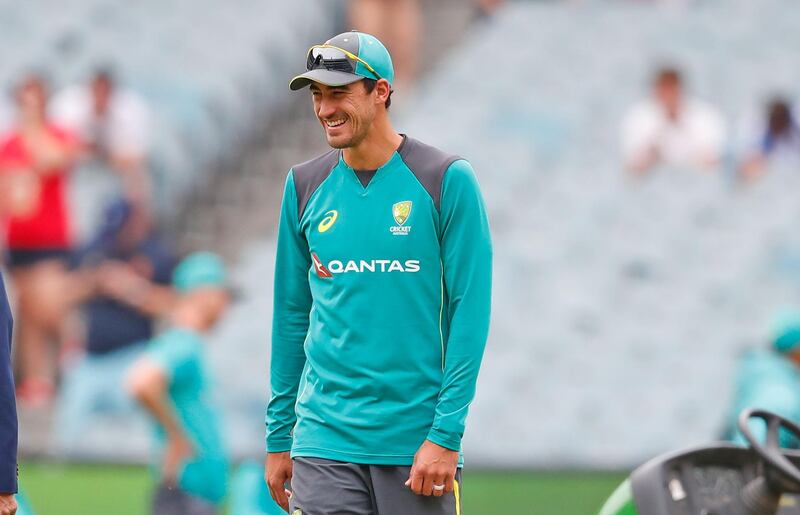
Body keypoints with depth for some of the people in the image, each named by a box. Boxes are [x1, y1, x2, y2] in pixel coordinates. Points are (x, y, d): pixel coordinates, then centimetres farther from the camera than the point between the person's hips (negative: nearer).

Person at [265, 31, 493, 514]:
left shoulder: (446, 180, -3)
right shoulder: (305, 185, 8)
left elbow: (470, 310, -6)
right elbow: (291, 314, 13)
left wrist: (447, 434, -12)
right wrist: (278, 437, 10)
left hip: (417, 439, -3)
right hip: (325, 442, 3)